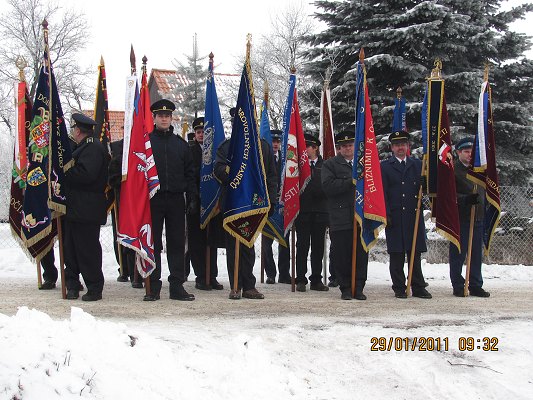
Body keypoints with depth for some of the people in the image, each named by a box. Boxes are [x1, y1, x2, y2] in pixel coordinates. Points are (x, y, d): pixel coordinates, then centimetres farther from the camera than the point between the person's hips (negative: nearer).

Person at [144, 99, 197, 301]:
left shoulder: (180, 143, 12)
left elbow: (189, 173, 13)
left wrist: (192, 198, 5)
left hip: (176, 199, 3)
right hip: (153, 199, -2)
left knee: (177, 243, 4)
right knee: (153, 243, 1)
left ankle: (177, 286, 10)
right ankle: (153, 286, 7)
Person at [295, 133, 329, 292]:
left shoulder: (324, 166, 8)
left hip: (320, 211, 1)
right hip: (303, 210, -1)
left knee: (318, 246, 6)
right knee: (302, 246, 2)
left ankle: (316, 280, 13)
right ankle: (301, 280, 7)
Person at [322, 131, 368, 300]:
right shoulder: (330, 164, 5)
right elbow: (328, 186, -9)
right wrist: (351, 182, -13)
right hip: (340, 219, -2)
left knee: (361, 254, 2)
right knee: (341, 255, 0)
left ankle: (358, 288, 10)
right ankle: (345, 288, 10)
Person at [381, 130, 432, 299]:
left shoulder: (418, 165, 14)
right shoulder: (384, 167, 5)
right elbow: (382, 193, 0)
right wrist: (386, 215, -8)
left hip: (414, 216, 3)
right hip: (395, 218, -2)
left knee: (415, 254, 6)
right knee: (396, 255, 1)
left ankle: (418, 288, 12)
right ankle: (399, 288, 9)